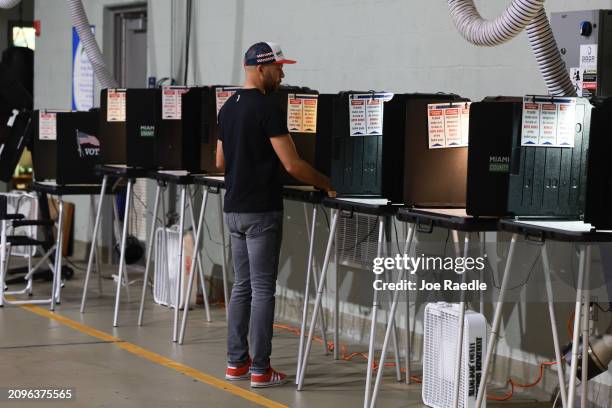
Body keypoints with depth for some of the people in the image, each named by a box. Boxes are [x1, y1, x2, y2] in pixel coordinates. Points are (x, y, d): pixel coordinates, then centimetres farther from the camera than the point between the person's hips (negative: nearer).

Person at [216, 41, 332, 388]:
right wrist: (327, 184, -5)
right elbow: (292, 165, -18)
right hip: (261, 210, -8)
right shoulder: (268, 108, -15)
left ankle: (237, 362, 16)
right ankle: (260, 370, 0)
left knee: (243, 286, 13)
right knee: (263, 289, -3)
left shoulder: (228, 107, 11)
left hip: (235, 207, 8)